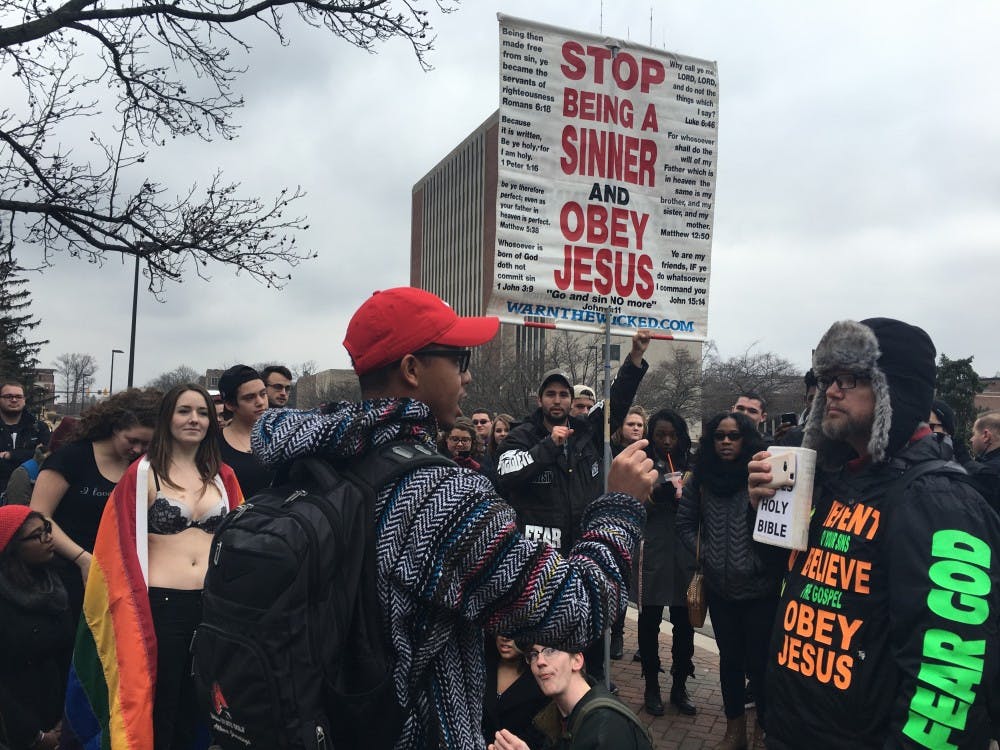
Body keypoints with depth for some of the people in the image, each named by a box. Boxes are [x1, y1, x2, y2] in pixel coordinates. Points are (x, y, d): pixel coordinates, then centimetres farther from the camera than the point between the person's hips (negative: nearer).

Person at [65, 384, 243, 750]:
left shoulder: (223, 477, 7)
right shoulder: (142, 474, -4)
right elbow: (123, 547, -4)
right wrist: (130, 603, -9)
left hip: (214, 604, 4)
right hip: (160, 605, -3)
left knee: (198, 707, 16)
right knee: (158, 711, 9)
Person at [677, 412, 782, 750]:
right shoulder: (701, 479, 3)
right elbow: (684, 523, 13)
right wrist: (703, 552, 3)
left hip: (760, 588, -4)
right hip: (719, 589, 4)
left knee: (759, 662, 0)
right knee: (730, 658, 16)